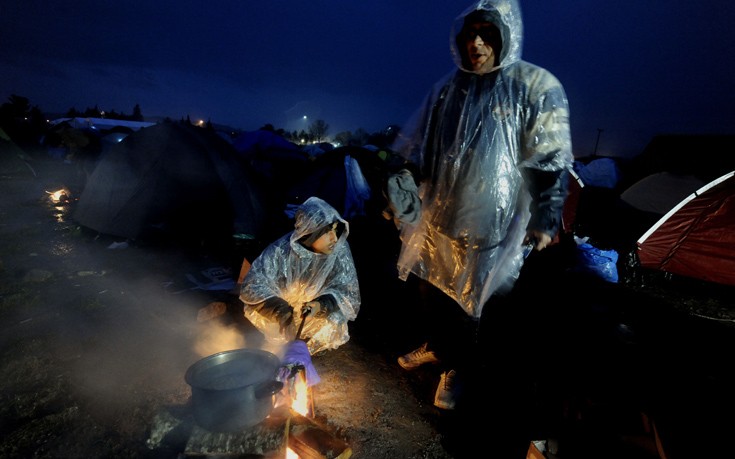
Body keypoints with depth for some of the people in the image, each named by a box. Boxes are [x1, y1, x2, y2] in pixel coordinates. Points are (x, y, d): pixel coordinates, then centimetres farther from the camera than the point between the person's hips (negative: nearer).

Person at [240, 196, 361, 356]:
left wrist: (322, 304, -37)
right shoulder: (281, 250, -28)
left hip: (320, 314, 0)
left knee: (332, 329, -25)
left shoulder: (340, 250, -24)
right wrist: (278, 307, -39)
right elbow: (252, 285, -23)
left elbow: (347, 290, -18)